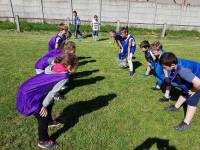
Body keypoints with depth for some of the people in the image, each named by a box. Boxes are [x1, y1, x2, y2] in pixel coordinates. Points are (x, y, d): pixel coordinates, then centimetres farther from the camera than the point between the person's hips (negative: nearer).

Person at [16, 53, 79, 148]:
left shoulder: (54, 67, -1)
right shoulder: (64, 76, -20)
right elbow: (52, 92, -16)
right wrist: (44, 106, -5)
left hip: (30, 89, 9)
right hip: (31, 95, -9)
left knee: (50, 102, 26)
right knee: (43, 117, 5)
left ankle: (49, 122, 51)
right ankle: (43, 141, 27)